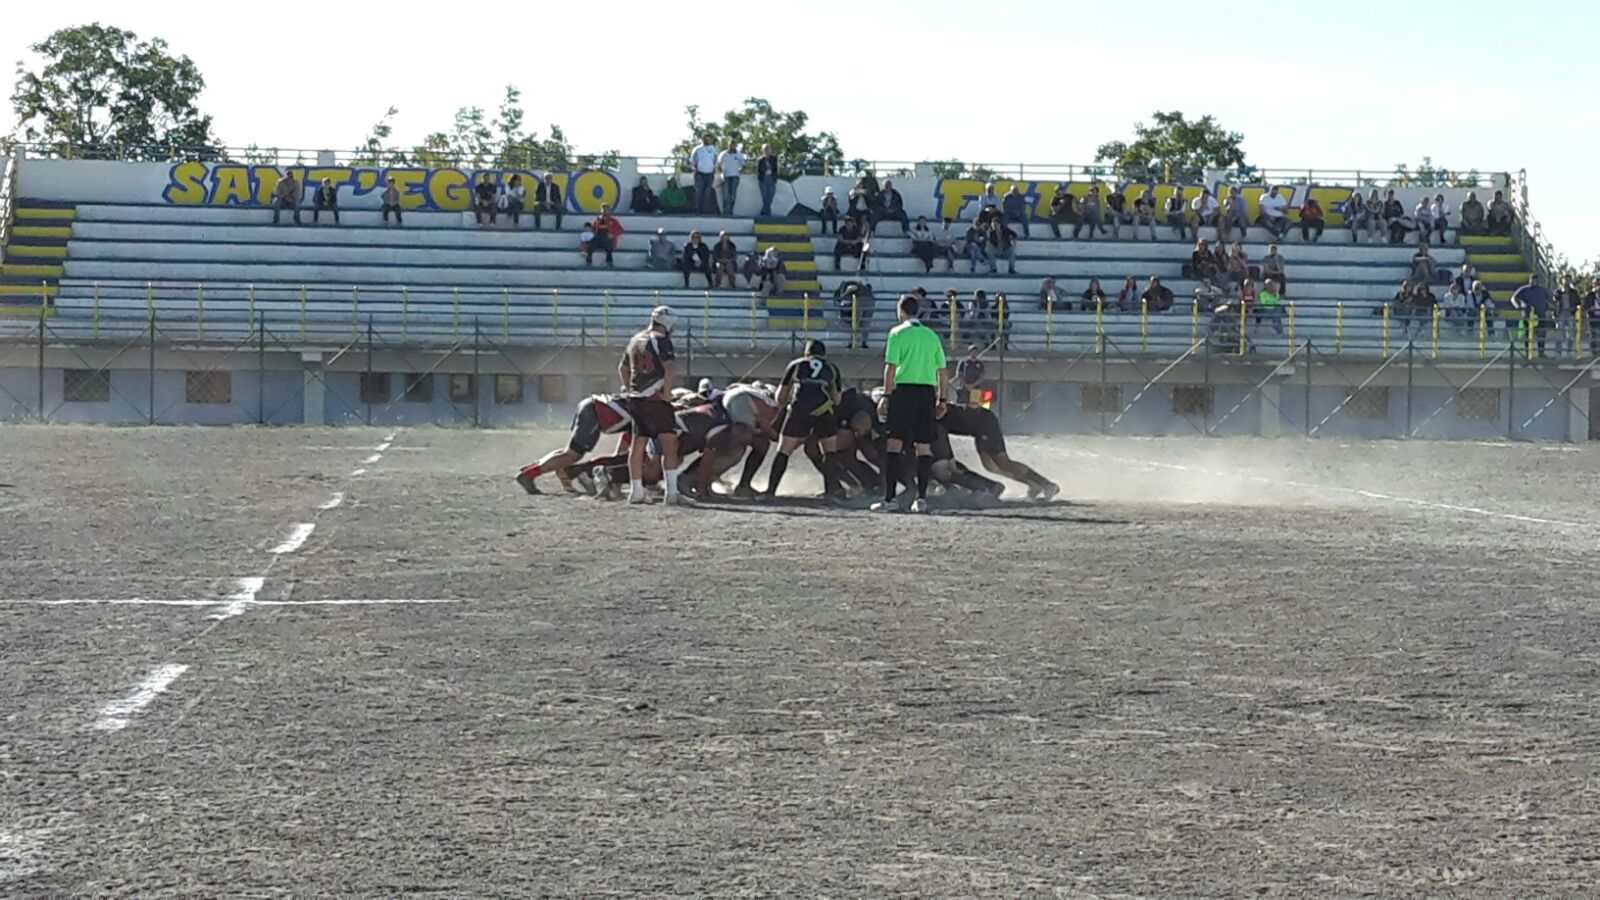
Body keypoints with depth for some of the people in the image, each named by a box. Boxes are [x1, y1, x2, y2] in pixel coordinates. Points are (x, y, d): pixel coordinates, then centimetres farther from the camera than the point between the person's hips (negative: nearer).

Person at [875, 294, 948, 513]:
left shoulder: (897, 333, 1)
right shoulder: (931, 335, 15)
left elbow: (891, 367, -8)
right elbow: (943, 372, 13)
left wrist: (886, 396, -7)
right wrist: (942, 400, 18)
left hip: (904, 390, -4)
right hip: (928, 391, 4)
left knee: (893, 444, -3)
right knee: (924, 447, 5)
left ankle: (889, 499, -9)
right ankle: (921, 498, 3)